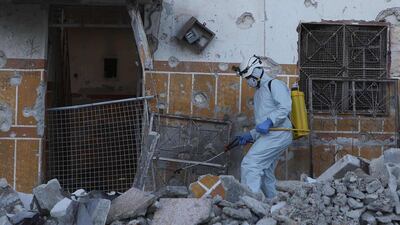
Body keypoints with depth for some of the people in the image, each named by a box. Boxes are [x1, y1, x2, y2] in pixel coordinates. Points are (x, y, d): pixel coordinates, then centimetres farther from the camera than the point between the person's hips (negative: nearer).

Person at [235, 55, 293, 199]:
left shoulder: (274, 84, -2)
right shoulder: (259, 92, 28)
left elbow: (285, 107, -18)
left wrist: (269, 122, -27)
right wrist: (250, 136, 19)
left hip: (277, 134, -10)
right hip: (269, 136, 10)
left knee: (249, 164, -20)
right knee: (266, 174, 11)